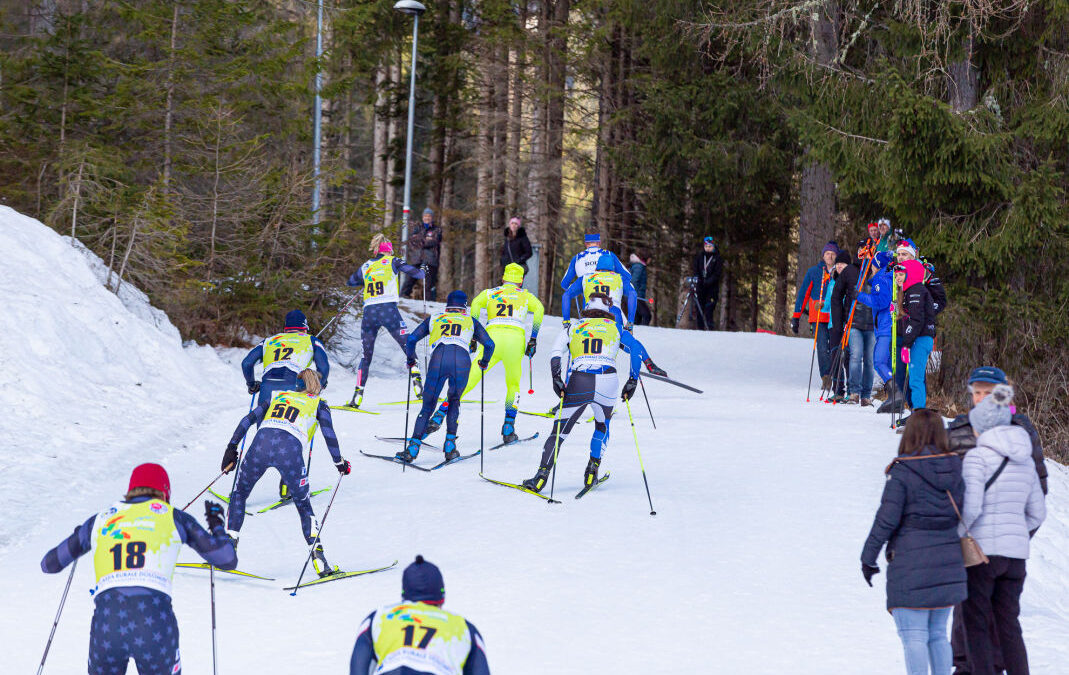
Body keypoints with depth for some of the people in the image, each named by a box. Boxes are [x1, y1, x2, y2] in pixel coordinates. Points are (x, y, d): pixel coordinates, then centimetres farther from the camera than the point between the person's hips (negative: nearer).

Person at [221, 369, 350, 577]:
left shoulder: (278, 397, 33)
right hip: (291, 449, -1)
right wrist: (339, 463, 21)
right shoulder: (319, 404, 26)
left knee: (239, 494, 23)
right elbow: (329, 434, 11)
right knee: (303, 506, 18)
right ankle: (317, 553, 2)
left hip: (261, 443, 1)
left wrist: (232, 448, 24)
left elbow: (248, 420, 24)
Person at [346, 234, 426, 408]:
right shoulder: (392, 262, 7)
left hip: (369, 312, 3)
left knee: (366, 355, 12)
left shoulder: (365, 267, 17)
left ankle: (358, 395, 3)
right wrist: (423, 270, 27)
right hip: (389, 309, -3)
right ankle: (417, 383, -11)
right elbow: (416, 273, 5)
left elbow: (351, 282, 32)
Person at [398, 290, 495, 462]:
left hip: (438, 359, 0)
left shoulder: (433, 319, 29)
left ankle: (413, 448, 0)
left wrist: (411, 359, 40)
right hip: (462, 360, 0)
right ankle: (450, 445, 12)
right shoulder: (471, 321, 29)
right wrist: (484, 362, 42)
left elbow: (411, 340, 22)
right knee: (454, 402, 24)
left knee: (428, 406, 11)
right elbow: (489, 345, 22)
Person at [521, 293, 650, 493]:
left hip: (578, 384, -1)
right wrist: (632, 380, 8)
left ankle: (542, 474, -10)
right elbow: (637, 348, 8)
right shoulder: (615, 329, 22)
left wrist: (557, 379, -3)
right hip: (607, 382, 1)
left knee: (560, 431, 5)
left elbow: (556, 352, 4)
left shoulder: (572, 328, 22)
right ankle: (592, 471, 17)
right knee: (602, 426, 27)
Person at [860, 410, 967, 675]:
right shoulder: (955, 469, 4)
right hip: (949, 564, 6)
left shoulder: (902, 472, -11)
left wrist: (868, 557, -3)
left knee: (913, 635, -1)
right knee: (937, 633, 15)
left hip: (911, 565, -6)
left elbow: (887, 519, -11)